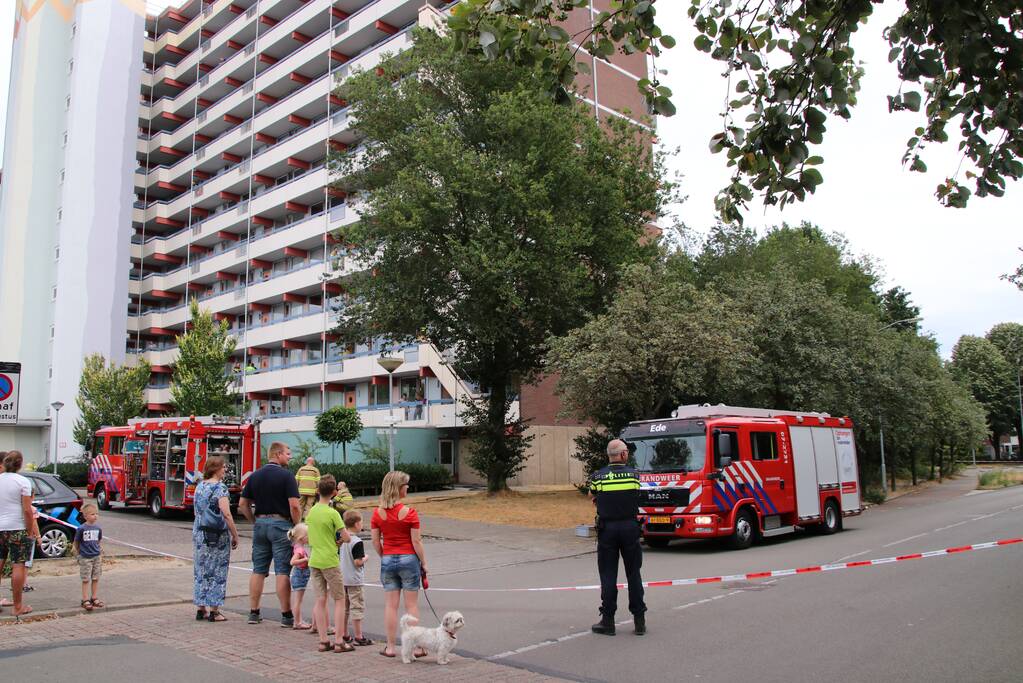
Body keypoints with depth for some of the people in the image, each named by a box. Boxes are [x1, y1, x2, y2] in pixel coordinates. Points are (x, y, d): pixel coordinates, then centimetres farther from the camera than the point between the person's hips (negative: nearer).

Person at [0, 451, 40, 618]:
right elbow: (27, 510, -12)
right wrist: (31, 532, -5)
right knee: (18, 566, 0)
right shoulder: (23, 482, -10)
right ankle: (18, 607, 5)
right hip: (18, 529, -5)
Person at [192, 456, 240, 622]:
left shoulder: (199, 486, 9)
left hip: (199, 532, 7)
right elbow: (226, 515, -18)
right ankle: (214, 611, 5)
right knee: (217, 572, 2)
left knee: (201, 571, 12)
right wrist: (235, 536, -12)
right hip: (218, 534, -7)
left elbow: (197, 511, 15)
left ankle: (200, 609, 17)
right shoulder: (220, 488, -14)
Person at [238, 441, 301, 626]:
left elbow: (242, 503, 10)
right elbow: (294, 505, -17)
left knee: (258, 571, 12)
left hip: (260, 524, 6)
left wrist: (255, 521, 15)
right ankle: (286, 615, 1)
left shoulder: (255, 476, 8)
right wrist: (298, 527, -5)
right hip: (281, 524, -6)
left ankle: (254, 612, 16)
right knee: (283, 572, -3)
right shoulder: (286, 476, -11)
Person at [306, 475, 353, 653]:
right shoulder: (332, 513, -15)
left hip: (314, 561, 6)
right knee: (339, 600, 3)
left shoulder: (311, 512, 5)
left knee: (320, 601, 10)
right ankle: (339, 642, 2)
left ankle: (323, 640, 12)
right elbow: (347, 538, -15)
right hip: (330, 561, -6)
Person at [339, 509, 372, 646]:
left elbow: (341, 558, 12)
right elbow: (358, 562, -22)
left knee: (344, 607, 16)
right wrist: (365, 558, -3)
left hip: (343, 578, 8)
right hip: (354, 580, -8)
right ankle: (358, 637, 2)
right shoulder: (357, 542, -19)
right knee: (357, 607, -1)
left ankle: (344, 635, 23)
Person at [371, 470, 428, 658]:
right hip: (409, 559, -3)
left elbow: (375, 542, 1)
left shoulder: (377, 513, -2)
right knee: (412, 605, 7)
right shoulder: (409, 513, -13)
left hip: (388, 560, 3)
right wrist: (423, 563, 0)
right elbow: (416, 541, -11)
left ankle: (390, 647, 15)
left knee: (390, 605, 10)